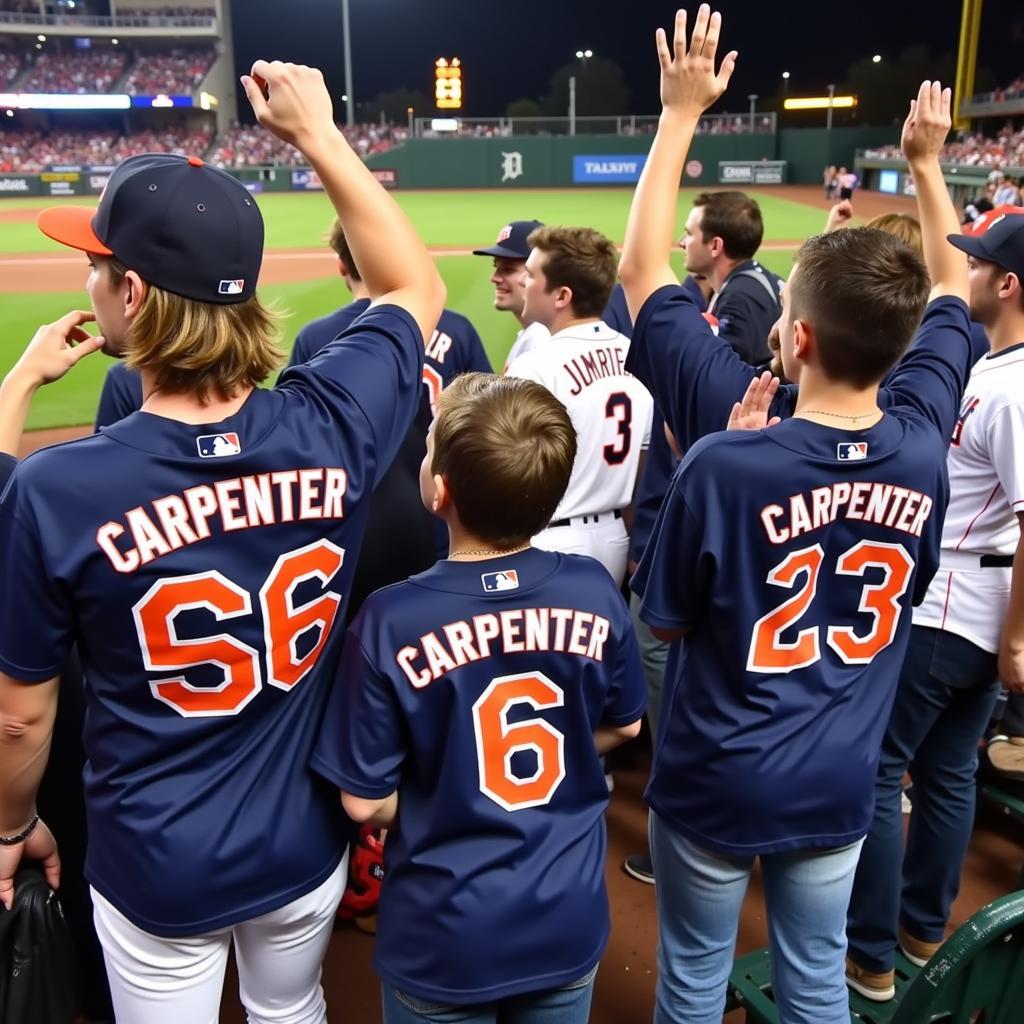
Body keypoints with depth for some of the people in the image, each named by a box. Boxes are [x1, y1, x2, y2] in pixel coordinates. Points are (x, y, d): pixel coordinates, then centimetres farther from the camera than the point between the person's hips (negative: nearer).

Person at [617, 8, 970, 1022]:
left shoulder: (726, 464, -27)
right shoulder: (923, 445, -13)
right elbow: (951, 292, 6)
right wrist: (927, 164, 18)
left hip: (714, 786, -3)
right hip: (839, 788, 4)